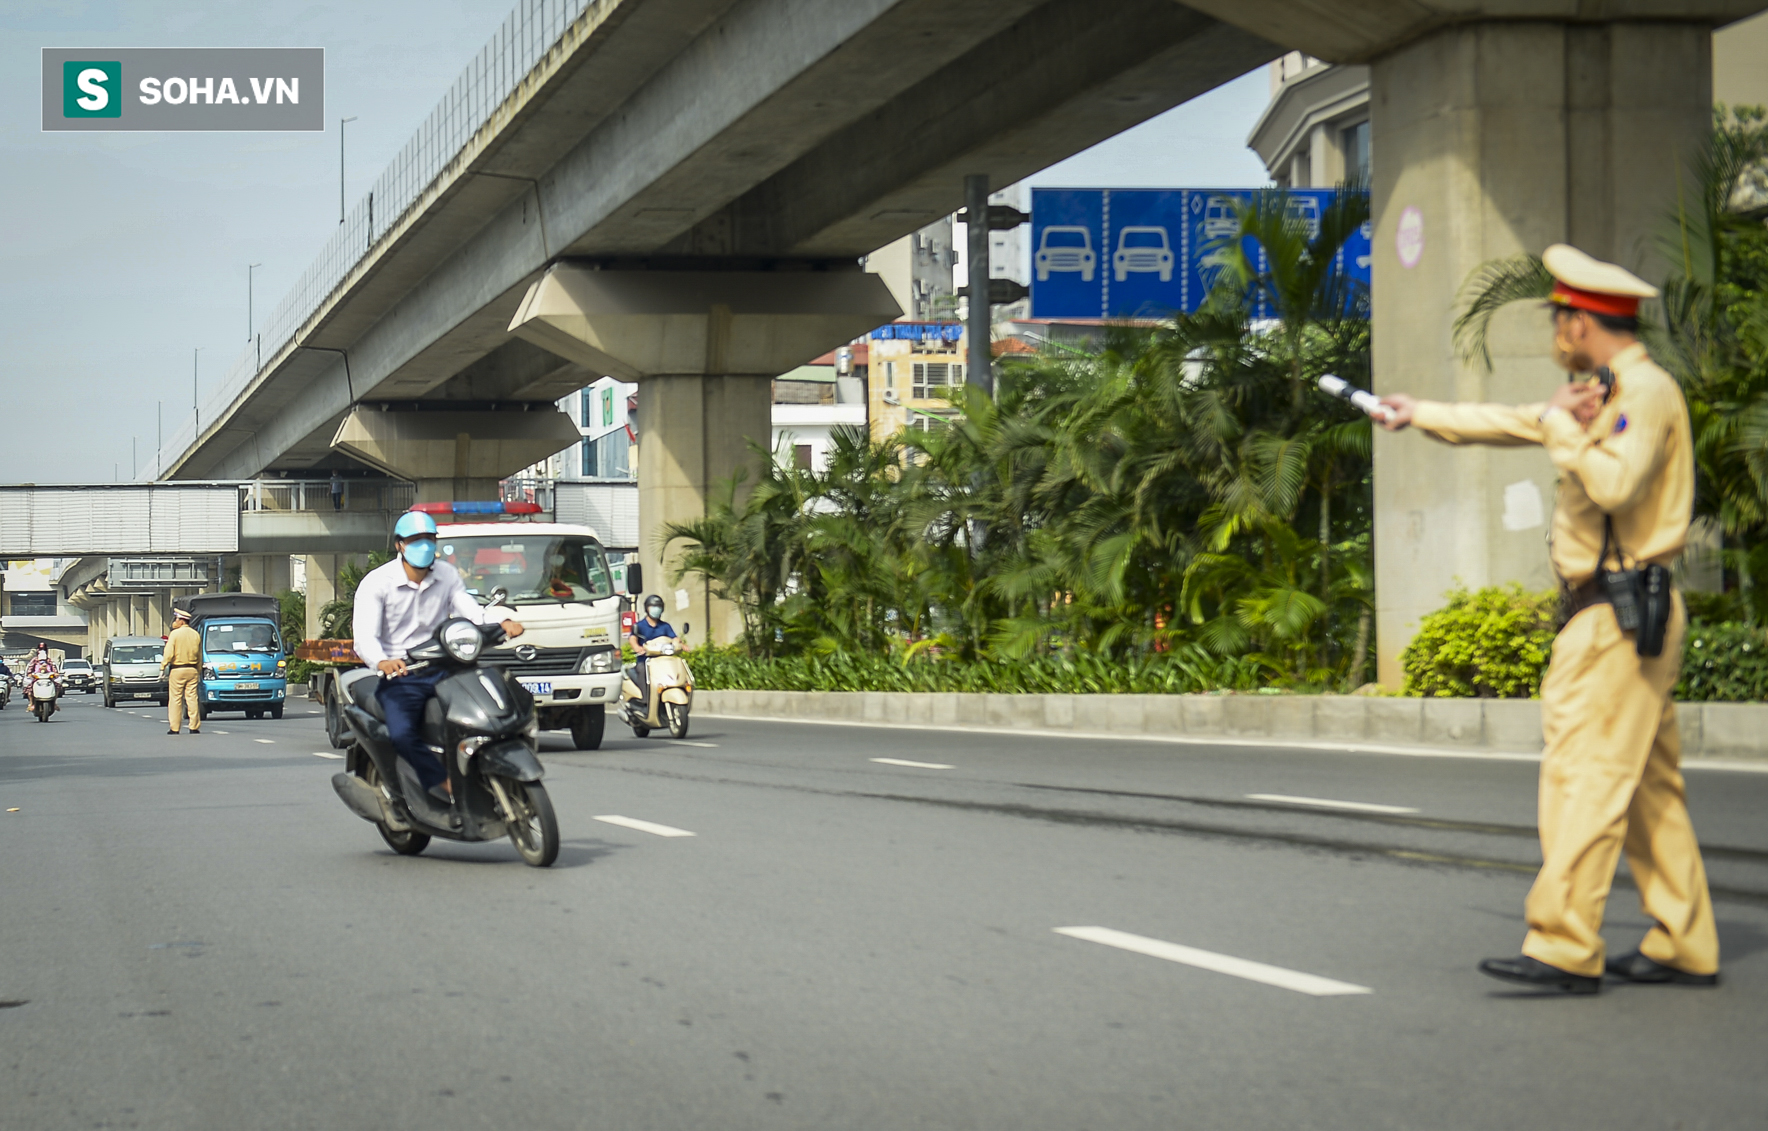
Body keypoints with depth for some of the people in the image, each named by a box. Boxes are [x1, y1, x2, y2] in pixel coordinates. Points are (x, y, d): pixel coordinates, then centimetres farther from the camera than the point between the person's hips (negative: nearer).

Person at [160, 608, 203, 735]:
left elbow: (169, 654, -14)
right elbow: (200, 657, 13)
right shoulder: (195, 635, 8)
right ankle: (194, 727, 3)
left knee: (175, 699, 0)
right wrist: (199, 672, 20)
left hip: (177, 671, -4)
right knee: (192, 698, 5)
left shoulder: (175, 634, -8)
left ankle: (174, 728, 1)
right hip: (192, 670, 5)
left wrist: (162, 667, -5)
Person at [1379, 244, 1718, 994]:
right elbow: (1509, 423, 31)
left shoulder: (1646, 391, -13)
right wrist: (1420, 415, 37)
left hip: (1621, 615, -10)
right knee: (1648, 784, 10)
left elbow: (1614, 483, -28)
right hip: (1610, 613, 10)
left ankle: (1564, 949, -12)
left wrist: (1562, 428, -14)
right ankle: (1684, 948, 13)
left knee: (1586, 775, -11)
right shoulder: (1607, 392, 18)